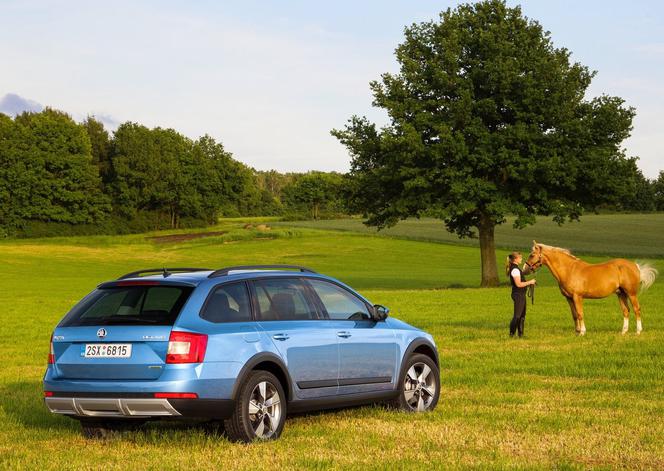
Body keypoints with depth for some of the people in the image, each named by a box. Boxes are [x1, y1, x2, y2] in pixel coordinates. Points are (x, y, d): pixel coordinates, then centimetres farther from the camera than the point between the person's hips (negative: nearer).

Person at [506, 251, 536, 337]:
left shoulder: (515, 268, 14)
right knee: (517, 315, -7)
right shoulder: (515, 269, -18)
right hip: (518, 294, -10)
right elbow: (518, 284, -23)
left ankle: (520, 333, 18)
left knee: (522, 315, 13)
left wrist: (529, 283, 11)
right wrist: (530, 282, -14)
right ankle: (512, 333, -2)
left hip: (520, 294, 10)